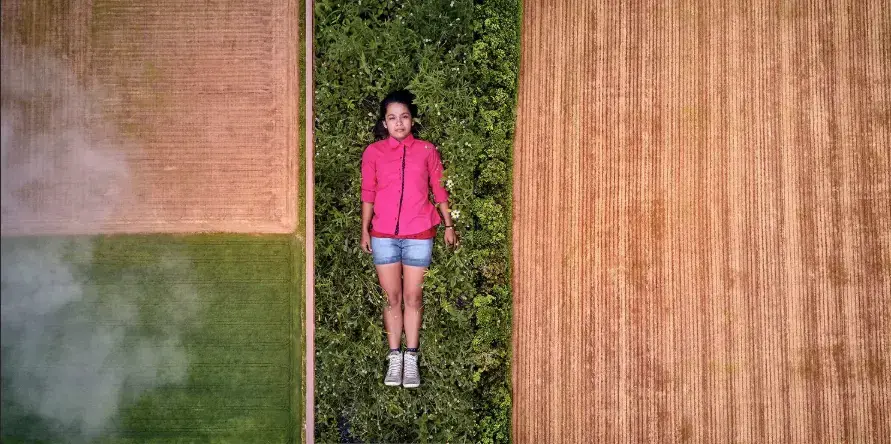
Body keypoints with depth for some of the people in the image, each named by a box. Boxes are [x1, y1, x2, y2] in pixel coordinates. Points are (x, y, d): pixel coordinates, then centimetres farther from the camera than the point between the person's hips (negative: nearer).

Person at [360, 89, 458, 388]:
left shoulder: (427, 151, 4)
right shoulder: (373, 153, 4)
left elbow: (439, 190, 8)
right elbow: (368, 193, 7)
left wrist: (448, 225, 6)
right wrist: (365, 230, 5)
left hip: (419, 235, 0)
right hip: (384, 235, 0)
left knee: (413, 298, 3)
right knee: (392, 298, 5)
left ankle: (411, 359, 9)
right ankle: (394, 359, 11)